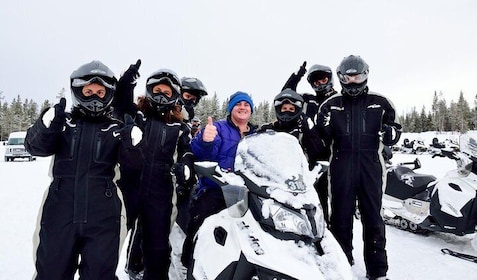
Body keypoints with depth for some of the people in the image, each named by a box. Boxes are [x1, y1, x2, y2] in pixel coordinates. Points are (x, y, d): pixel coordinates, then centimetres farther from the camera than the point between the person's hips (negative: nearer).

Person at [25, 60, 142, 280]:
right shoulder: (64, 123, 6)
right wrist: (47, 125, -27)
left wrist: (133, 143, -30)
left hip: (102, 216, 0)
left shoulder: (115, 129, 5)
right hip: (60, 213, 1)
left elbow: (130, 160, -8)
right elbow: (36, 147, -7)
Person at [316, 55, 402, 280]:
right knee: (341, 218, 7)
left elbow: (395, 132, 12)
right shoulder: (330, 105, 8)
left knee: (373, 219, 7)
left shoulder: (380, 103, 9)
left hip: (371, 167, 0)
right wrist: (322, 128, -13)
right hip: (341, 168, 0)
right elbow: (322, 141, 8)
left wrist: (389, 133, -11)